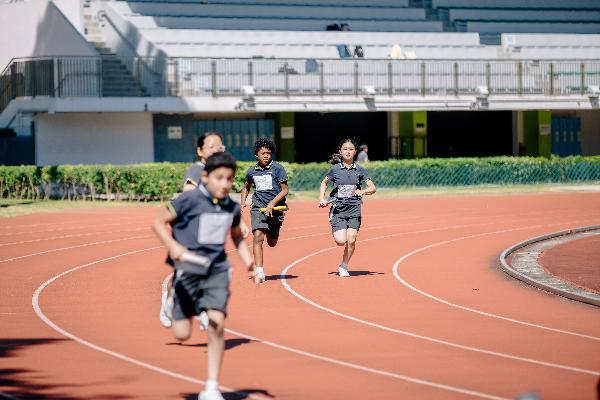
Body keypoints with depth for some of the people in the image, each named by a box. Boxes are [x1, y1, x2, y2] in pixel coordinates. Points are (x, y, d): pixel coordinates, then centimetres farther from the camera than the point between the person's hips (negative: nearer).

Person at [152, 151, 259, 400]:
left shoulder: (232, 208, 5)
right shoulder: (190, 200, -10)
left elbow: (237, 237, 24)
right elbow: (158, 223, -7)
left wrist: (249, 262, 10)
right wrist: (172, 245, -24)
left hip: (217, 271, 3)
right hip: (189, 269, -3)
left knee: (217, 322, -17)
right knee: (182, 334, -2)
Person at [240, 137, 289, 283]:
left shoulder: (277, 168, -3)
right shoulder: (252, 171, 7)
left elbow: (285, 190, -4)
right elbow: (246, 188, 26)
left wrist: (272, 203, -17)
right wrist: (243, 202, 9)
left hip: (275, 208, -1)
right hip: (258, 207, 1)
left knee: (272, 243, 10)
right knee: (258, 236, -20)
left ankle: (271, 234, 52)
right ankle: (259, 272, -24)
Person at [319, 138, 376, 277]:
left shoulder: (360, 170, 4)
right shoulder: (335, 169, 3)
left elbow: (373, 188, 3)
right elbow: (324, 183, 20)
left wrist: (363, 191, -18)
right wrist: (321, 199, 7)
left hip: (354, 209, 1)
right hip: (338, 209, -1)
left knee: (351, 240, -10)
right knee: (341, 241, -14)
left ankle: (344, 266, 11)